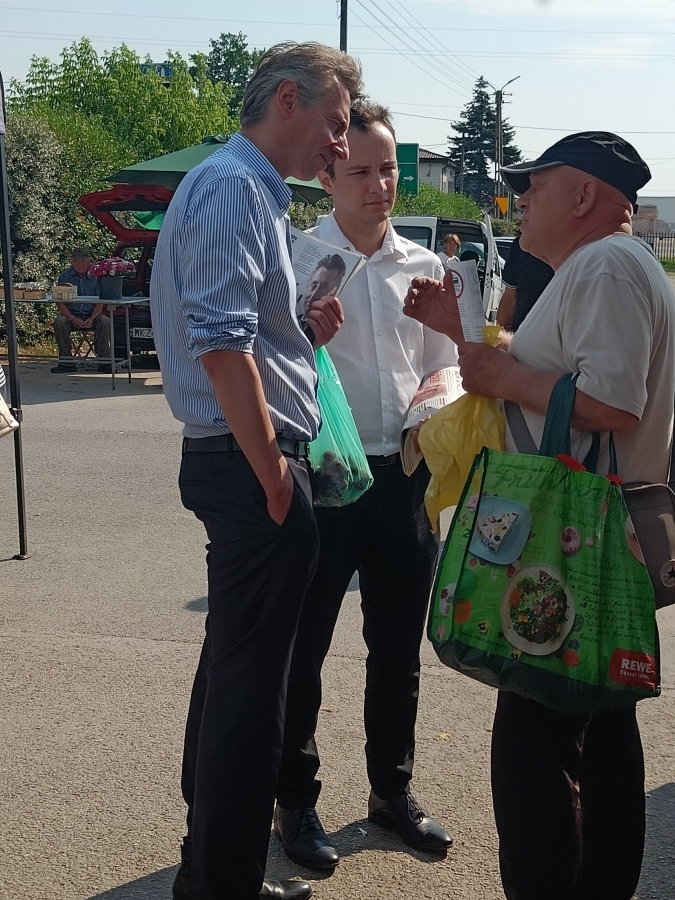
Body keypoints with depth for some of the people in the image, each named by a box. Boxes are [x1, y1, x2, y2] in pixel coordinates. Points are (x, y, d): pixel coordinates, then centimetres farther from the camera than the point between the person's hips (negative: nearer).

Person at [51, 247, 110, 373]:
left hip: (91, 316, 0)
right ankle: (66, 362, -24)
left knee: (105, 321, -29)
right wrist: (72, 319, -18)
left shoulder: (95, 277, 5)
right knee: (60, 322, -31)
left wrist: (92, 319, -17)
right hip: (71, 315, 0)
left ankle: (104, 361, -23)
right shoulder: (65, 276, 3)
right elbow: (60, 303, -2)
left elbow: (99, 303, 2)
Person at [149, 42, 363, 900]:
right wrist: (272, 471, -18)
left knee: (233, 666, 19)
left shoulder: (248, 188, 19)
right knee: (252, 678, -1)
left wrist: (304, 330, 9)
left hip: (243, 463, 11)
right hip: (252, 464, -11)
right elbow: (221, 346, -24)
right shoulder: (235, 187, -13)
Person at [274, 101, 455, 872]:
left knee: (398, 647, 15)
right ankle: (295, 802, 25)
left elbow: (442, 369, 14)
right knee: (302, 646, 7)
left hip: (404, 475, 4)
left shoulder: (424, 265, 8)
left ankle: (392, 789, 34)